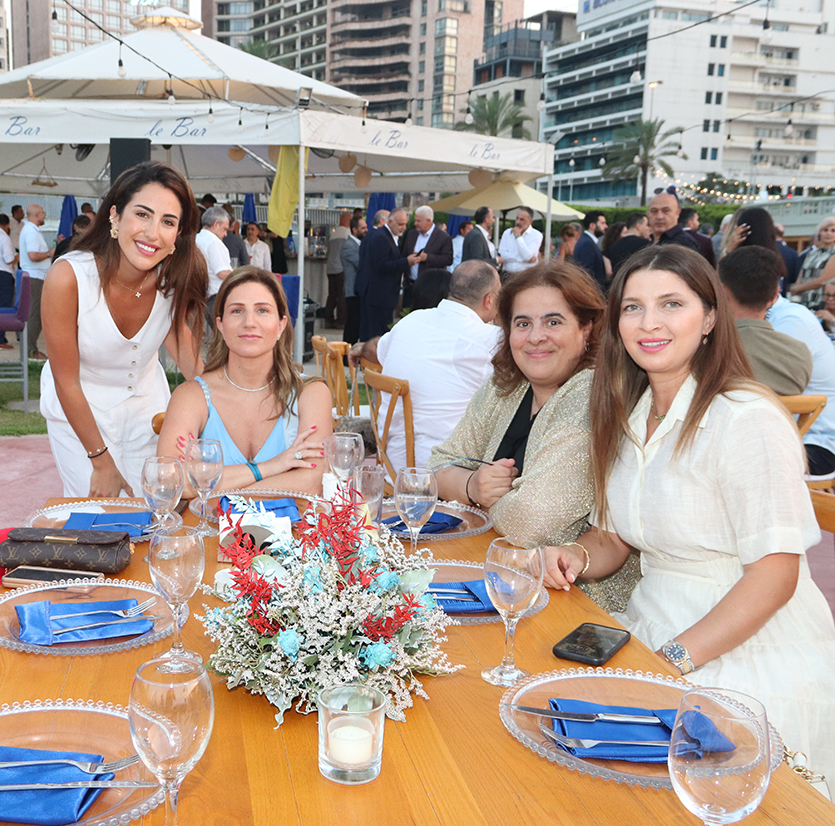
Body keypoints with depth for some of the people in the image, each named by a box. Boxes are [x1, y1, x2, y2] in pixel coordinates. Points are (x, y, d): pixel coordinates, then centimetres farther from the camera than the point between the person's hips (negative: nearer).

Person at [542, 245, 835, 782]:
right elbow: (614, 536, 13)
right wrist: (579, 559, -9)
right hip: (653, 625, 7)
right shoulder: (630, 416, 6)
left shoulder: (749, 420, -18)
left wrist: (675, 658, -24)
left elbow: (776, 573, -21)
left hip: (750, 652, -7)